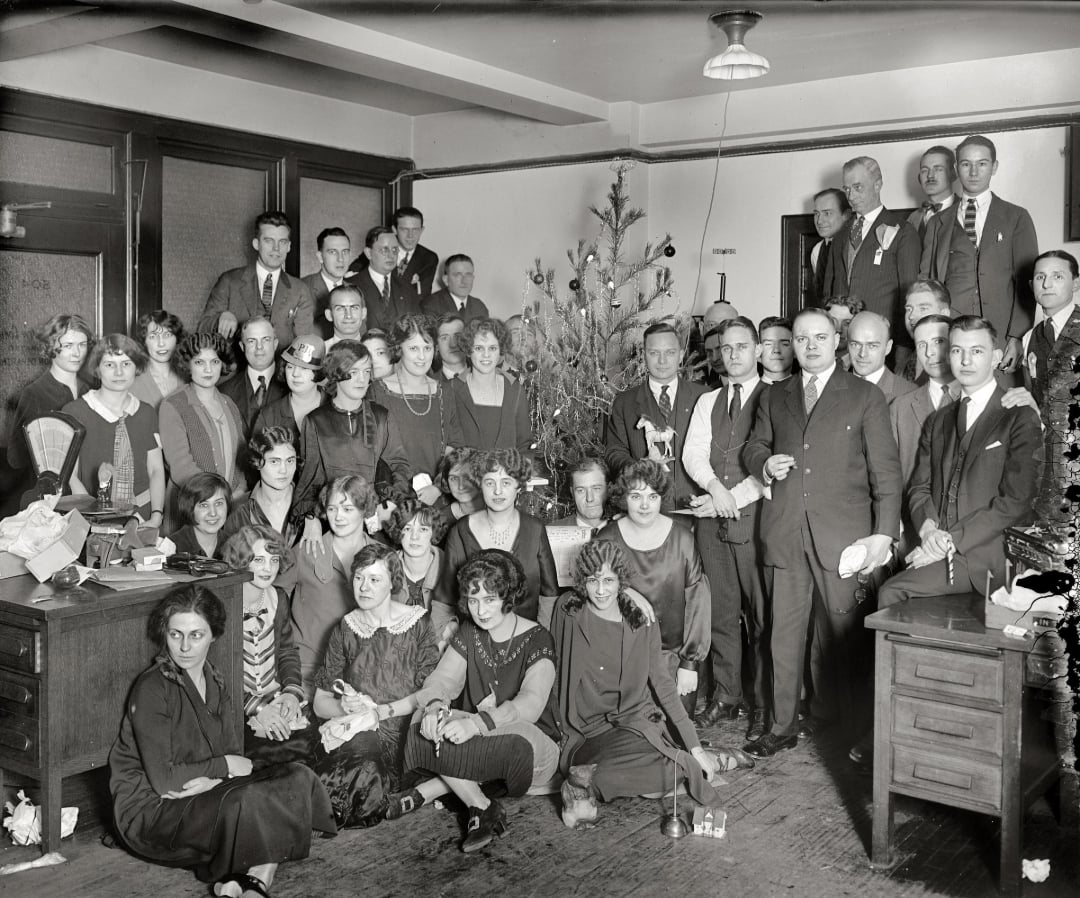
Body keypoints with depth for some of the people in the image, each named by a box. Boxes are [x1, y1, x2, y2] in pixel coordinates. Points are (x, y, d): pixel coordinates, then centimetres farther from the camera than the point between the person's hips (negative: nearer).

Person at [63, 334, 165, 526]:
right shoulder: (74, 412, 0)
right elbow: (69, 476, -4)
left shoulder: (146, 414, 13)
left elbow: (156, 470, 11)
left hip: (143, 515, 3)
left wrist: (156, 517, -4)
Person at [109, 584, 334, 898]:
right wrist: (224, 766, -9)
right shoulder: (152, 689, -15)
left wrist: (210, 780, -18)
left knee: (299, 778, -14)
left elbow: (234, 756, 4)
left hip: (204, 797, 7)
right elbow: (162, 780, -19)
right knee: (246, 802, -34)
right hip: (149, 810, -7)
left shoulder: (216, 684, 9)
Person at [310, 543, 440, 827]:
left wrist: (380, 711, -13)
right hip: (351, 730, 2)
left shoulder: (417, 623, 6)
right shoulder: (345, 630, 12)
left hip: (402, 730, -2)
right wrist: (345, 707, -11)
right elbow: (320, 703, 10)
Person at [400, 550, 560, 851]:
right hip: (481, 738, 5)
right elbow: (442, 677, -3)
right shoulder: (469, 634, 8)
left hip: (536, 743, -5)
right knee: (430, 727, -22)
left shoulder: (536, 639, -10)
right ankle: (482, 808, -17)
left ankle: (425, 792, -22)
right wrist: (435, 705, -29)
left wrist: (478, 722, -41)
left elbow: (531, 703, -24)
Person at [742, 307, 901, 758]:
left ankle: (842, 724, 17)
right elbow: (753, 448, 23)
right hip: (784, 533, 3)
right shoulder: (774, 397, 15)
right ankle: (782, 727, 16)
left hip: (843, 535, -3)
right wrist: (765, 464, -1)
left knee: (840, 635, 4)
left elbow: (885, 471, 0)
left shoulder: (866, 397, 4)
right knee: (784, 635, 6)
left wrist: (884, 533, -8)